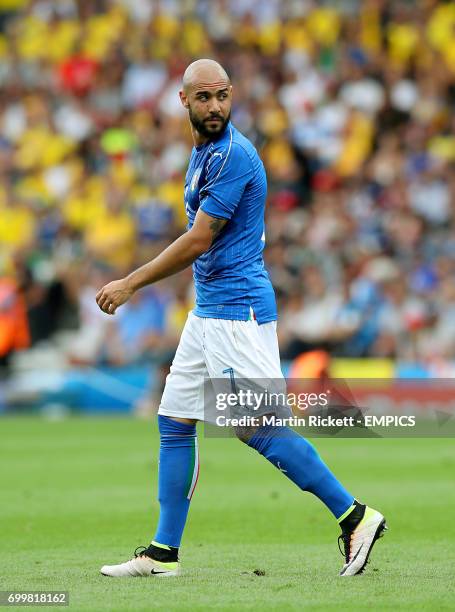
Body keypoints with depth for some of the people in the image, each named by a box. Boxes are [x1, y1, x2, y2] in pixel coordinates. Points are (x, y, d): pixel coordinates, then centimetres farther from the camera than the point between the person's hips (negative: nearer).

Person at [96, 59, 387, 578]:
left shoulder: (233, 155, -16)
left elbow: (199, 241, -17)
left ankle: (354, 516, -6)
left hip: (238, 310, -10)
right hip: (209, 310, 10)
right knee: (174, 423, 9)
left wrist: (130, 284, -11)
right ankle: (164, 552, 14)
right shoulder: (202, 152, 15)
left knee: (257, 428, -12)